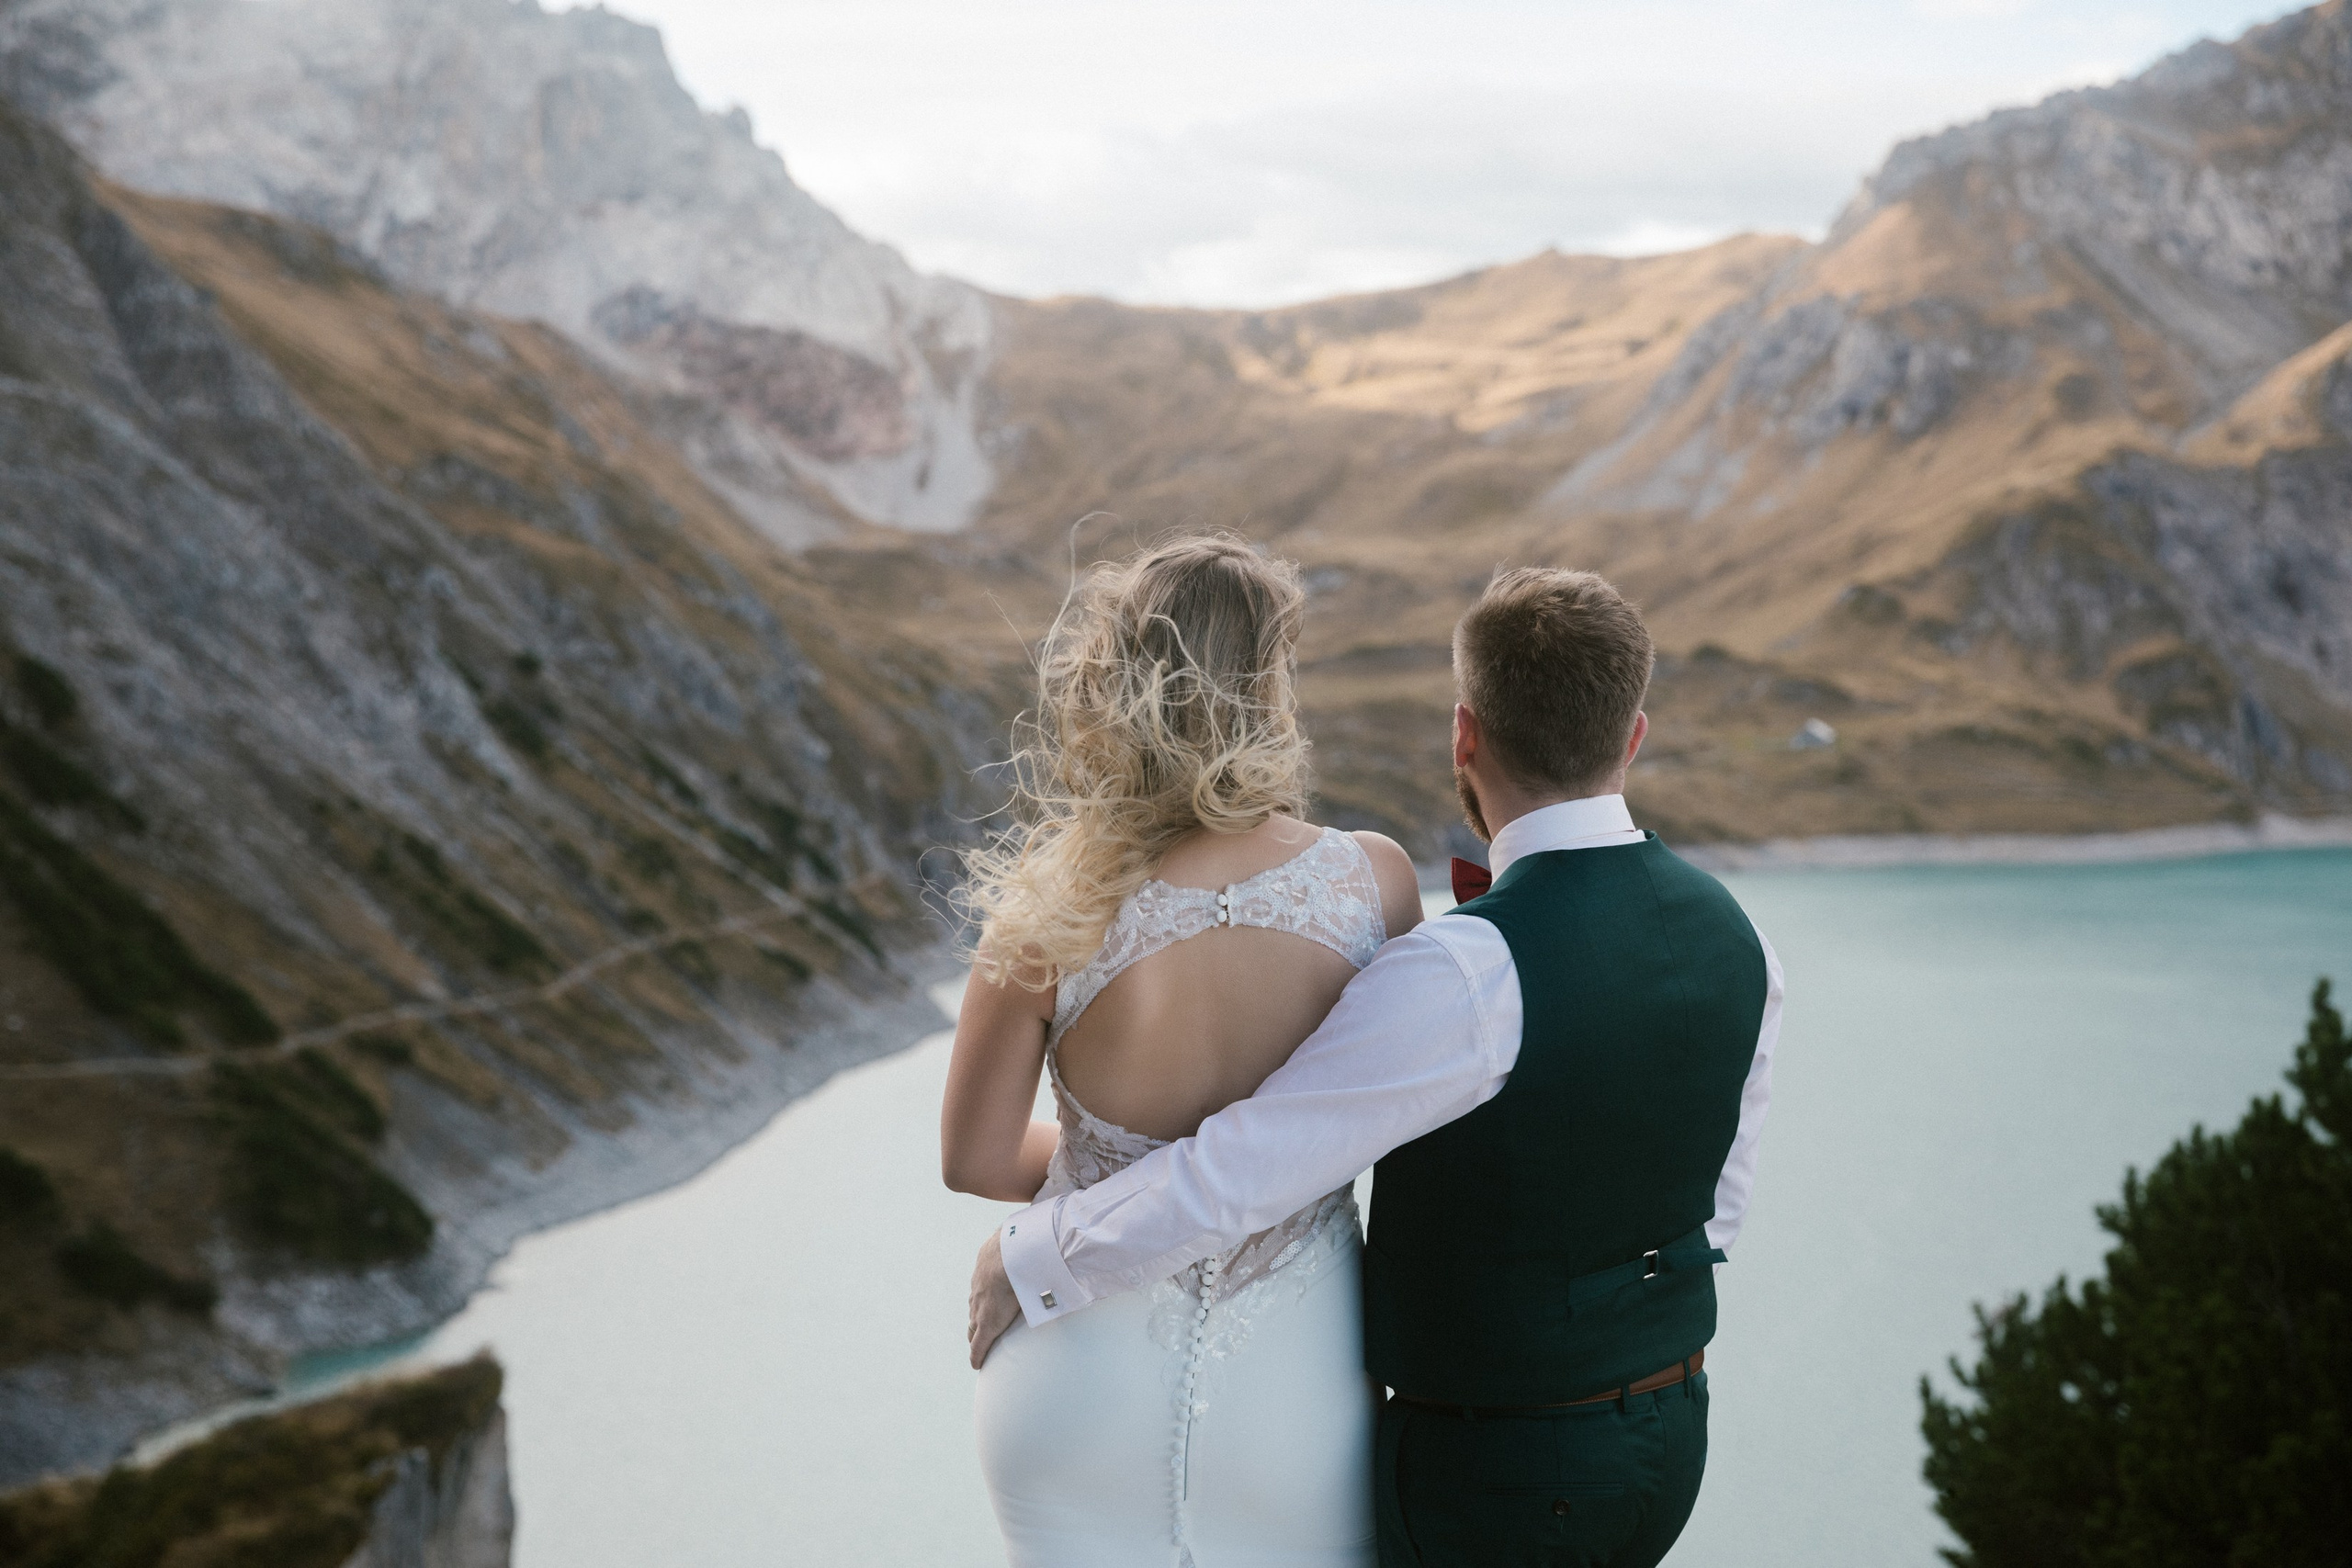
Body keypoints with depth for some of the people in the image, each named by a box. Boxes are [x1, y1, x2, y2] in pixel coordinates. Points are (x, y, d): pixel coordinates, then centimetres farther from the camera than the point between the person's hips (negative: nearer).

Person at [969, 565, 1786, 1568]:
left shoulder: (1467, 975, -29)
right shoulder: (1734, 939, -5)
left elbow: (1227, 1179, -27)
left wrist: (1028, 1257, -12)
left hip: (1490, 1478, -7)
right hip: (1668, 1442, 7)